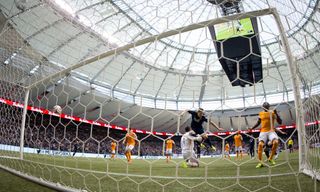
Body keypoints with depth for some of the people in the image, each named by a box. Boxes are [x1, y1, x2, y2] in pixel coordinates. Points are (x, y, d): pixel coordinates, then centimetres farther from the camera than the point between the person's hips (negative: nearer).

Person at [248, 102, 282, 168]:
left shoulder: (272, 113, 2)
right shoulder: (261, 113, 9)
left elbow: (280, 122, -2)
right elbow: (258, 123, 21)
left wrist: (276, 113, -14)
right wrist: (252, 128, 9)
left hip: (271, 131, -2)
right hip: (263, 132, 2)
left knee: (276, 142, -26)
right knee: (260, 145, -14)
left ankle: (270, 158, -6)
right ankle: (260, 162, -7)